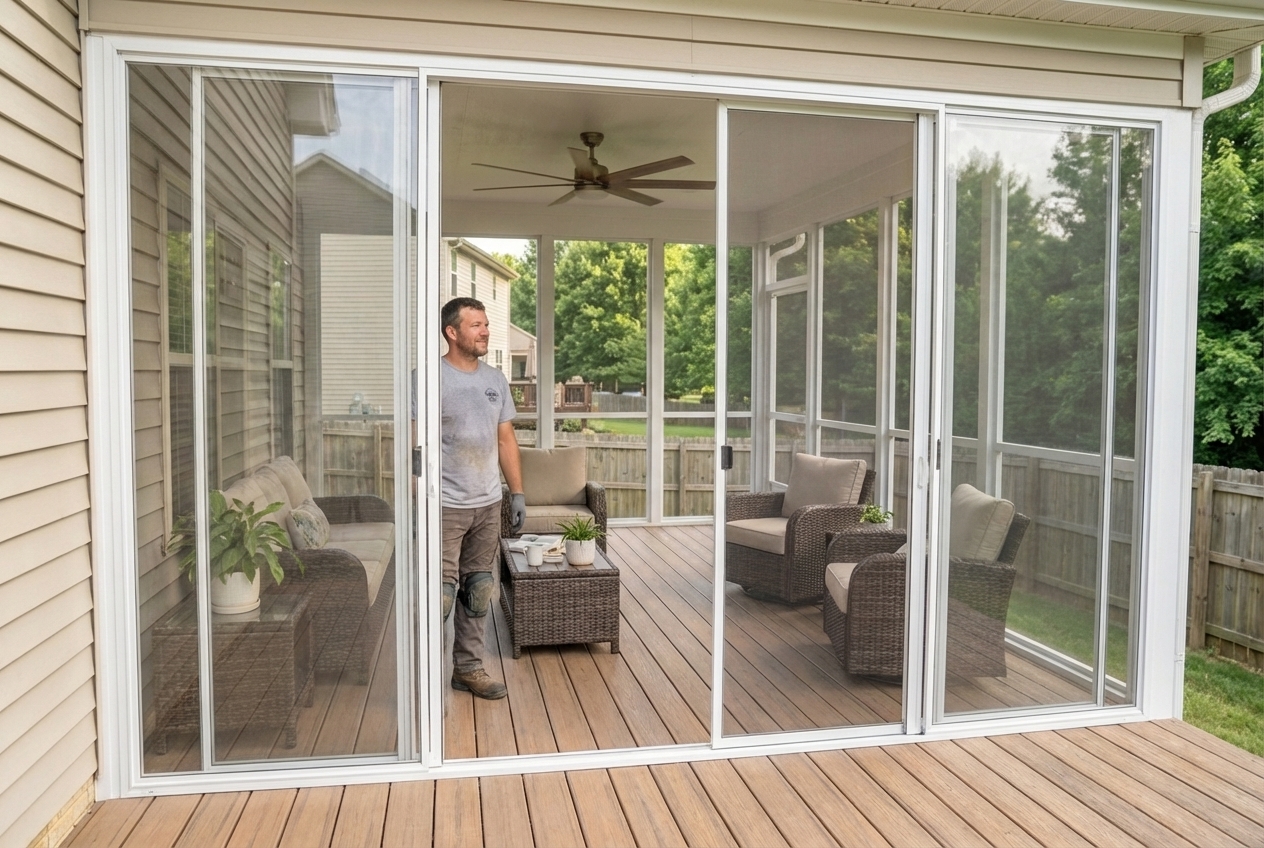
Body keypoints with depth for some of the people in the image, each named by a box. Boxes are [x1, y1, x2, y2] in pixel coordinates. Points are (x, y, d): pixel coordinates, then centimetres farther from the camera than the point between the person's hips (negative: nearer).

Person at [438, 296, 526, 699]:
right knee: (441, 594, -4)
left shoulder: (495, 379, 10)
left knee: (479, 591, 13)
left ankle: (468, 667, 27)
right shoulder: (432, 378, -10)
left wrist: (517, 493, 10)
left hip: (487, 504, 6)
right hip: (445, 506, -6)